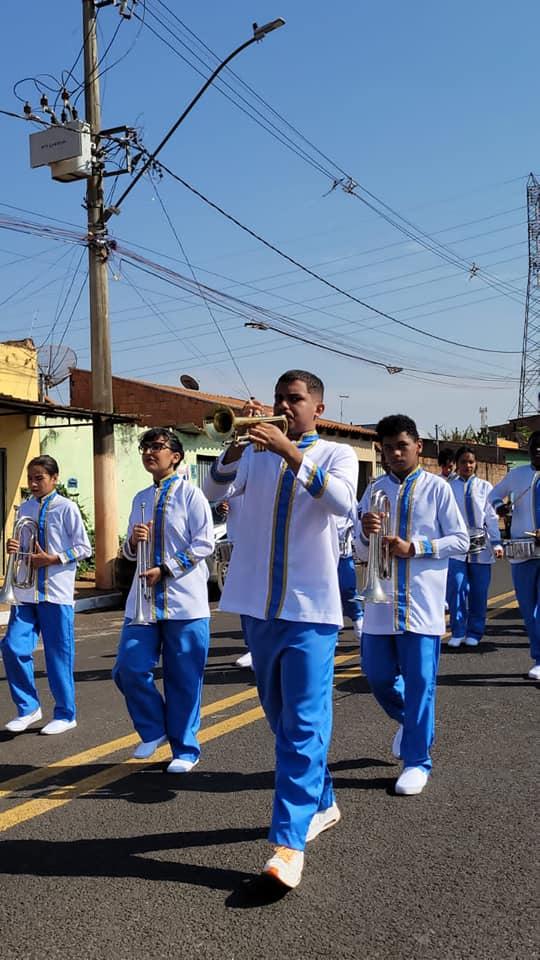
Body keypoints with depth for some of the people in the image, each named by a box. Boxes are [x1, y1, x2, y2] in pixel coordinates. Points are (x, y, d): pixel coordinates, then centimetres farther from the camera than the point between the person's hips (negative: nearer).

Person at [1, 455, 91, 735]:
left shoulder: (66, 508, -5)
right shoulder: (24, 508, 10)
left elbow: (84, 548, -5)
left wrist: (52, 559, -15)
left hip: (56, 591, -5)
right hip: (26, 590, 5)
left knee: (59, 654, 3)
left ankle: (65, 714, 18)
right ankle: (28, 708, 16)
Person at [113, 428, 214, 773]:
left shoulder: (190, 494, -3)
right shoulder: (141, 498, 14)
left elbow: (205, 543, -9)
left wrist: (165, 570, -16)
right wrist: (133, 542, -5)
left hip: (184, 599, -5)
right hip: (144, 598, 5)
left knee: (184, 678, 2)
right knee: (130, 669, -2)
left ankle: (185, 750, 18)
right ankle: (154, 730, 22)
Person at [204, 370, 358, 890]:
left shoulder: (336, 454, 2)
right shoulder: (256, 453, 11)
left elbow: (342, 502, -20)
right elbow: (214, 490, -5)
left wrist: (290, 451, -27)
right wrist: (238, 441, -18)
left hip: (310, 607, -4)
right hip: (258, 605, 5)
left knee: (304, 722, -8)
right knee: (281, 717, 15)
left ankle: (290, 840, -5)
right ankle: (321, 803, 33)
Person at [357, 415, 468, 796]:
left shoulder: (437, 488, -2)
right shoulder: (375, 489, 8)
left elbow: (461, 540, -2)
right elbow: (362, 549, 10)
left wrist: (414, 547, -14)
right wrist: (367, 534, -13)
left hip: (422, 601, -4)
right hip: (381, 600, 4)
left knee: (420, 681, 0)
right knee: (377, 674, 11)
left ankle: (417, 761, 15)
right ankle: (409, 720, 41)